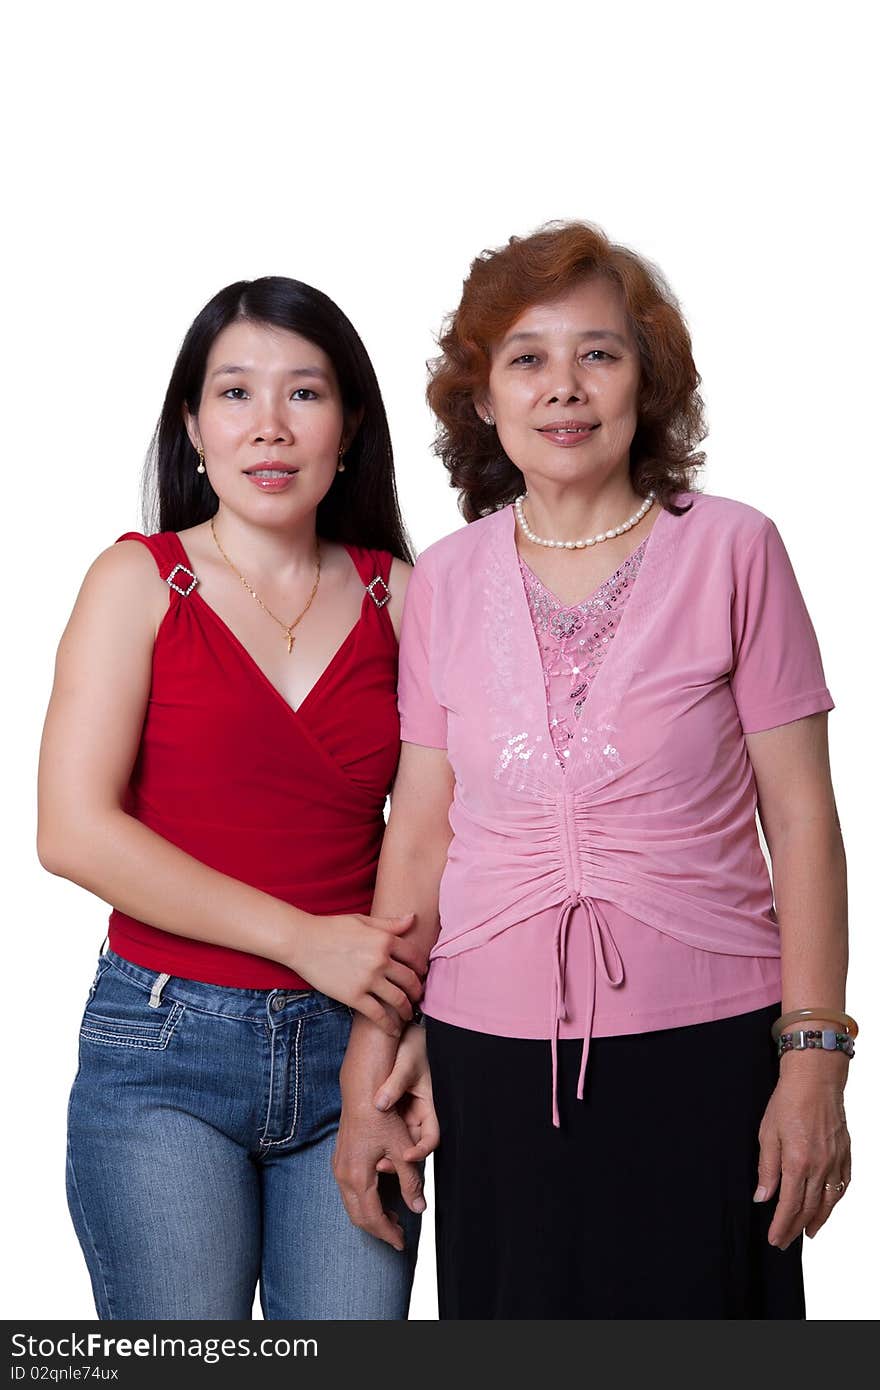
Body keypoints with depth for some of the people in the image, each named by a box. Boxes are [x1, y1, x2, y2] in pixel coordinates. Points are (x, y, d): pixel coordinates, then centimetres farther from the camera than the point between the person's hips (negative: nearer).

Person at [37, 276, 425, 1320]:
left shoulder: (396, 596, 6)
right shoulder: (140, 580, -1)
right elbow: (73, 830, -10)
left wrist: (415, 1028, -7)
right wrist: (302, 937, -12)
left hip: (352, 1045, 2)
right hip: (166, 1048, -2)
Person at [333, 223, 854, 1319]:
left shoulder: (732, 551, -3)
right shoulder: (445, 581, 5)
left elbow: (802, 819, -3)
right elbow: (418, 831, 8)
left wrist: (813, 1058, -6)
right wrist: (373, 1053, 5)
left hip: (703, 1052, -2)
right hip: (491, 1059, 2)